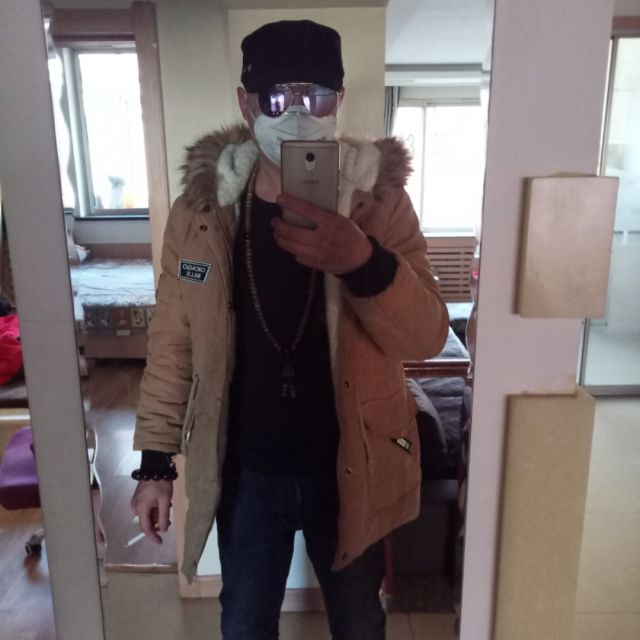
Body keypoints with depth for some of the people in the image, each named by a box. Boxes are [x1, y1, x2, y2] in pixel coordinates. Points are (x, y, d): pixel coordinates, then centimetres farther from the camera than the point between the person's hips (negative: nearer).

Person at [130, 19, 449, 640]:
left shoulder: (380, 201, -12)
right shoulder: (200, 207, -9)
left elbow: (425, 337, -16)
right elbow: (173, 342, -2)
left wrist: (364, 262, -35)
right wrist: (155, 461, 0)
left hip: (349, 470, 0)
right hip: (246, 473, 1)